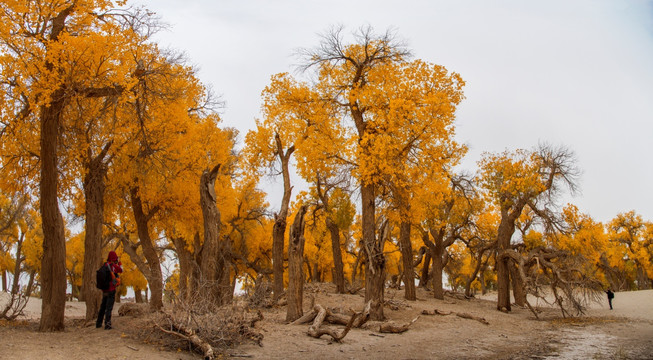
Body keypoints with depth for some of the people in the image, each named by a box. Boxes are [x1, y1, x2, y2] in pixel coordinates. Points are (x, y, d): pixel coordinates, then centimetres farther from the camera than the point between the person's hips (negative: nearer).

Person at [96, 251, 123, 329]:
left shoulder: (104, 265, 5)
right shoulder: (114, 266, -13)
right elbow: (121, 270, 4)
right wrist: (119, 262, 17)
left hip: (104, 290, 6)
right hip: (111, 289, -6)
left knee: (103, 307, 17)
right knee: (109, 307, -5)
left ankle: (98, 323, 26)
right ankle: (107, 324, -10)